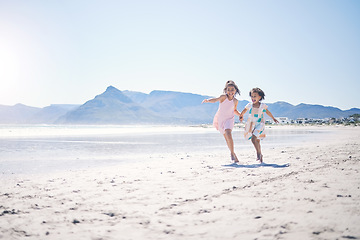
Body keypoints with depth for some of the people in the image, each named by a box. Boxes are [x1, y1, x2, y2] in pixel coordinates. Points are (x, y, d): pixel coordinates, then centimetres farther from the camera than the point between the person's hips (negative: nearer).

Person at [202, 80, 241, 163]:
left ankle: (232, 153, -18)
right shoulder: (223, 97, -14)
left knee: (228, 133, -26)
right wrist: (208, 100, -55)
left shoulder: (235, 101, -3)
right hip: (220, 119, 0)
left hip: (229, 119, 0)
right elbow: (216, 99, -35)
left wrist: (240, 115, -2)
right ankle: (233, 155, 24)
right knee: (226, 137, 7)